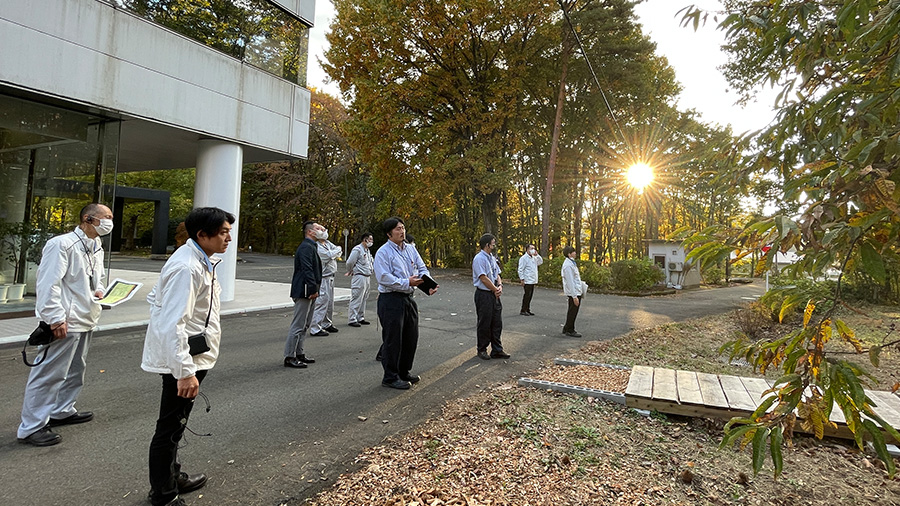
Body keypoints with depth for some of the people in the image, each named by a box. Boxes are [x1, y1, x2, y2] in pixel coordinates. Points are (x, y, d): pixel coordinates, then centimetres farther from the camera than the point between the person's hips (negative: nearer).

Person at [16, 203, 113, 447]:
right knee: (49, 374, -3)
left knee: (75, 370, 20)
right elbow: (48, 284, -20)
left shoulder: (97, 248, 12)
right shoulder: (62, 244, -16)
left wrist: (99, 290, 4)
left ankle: (62, 411, 35)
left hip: (85, 320, 9)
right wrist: (56, 319, -22)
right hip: (64, 322, -9)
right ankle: (31, 427, 8)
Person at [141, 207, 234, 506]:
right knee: (170, 428, 5)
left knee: (175, 425, 23)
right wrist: (185, 372, -28)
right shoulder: (187, 268, -24)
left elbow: (154, 297, 18)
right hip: (184, 360, -10)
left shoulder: (199, 261, 9)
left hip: (192, 356, 10)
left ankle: (172, 477, 41)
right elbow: (173, 324, -28)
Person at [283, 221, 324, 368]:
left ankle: (299, 353, 25)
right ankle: (289, 357, 1)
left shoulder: (310, 246, 19)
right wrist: (313, 289, -23)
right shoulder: (306, 247, -15)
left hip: (308, 292, 11)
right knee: (298, 325, -5)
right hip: (303, 291, -11)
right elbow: (307, 270, -23)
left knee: (304, 325, 16)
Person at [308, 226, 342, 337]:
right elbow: (329, 255, -22)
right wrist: (337, 250, -3)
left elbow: (339, 251, 10)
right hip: (322, 278, -9)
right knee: (321, 302, -10)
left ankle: (326, 324, 29)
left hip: (330, 277, 9)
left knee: (330, 301, 16)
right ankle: (315, 328, -6)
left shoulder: (328, 243, 13)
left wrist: (335, 254, -9)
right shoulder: (316, 247, -15)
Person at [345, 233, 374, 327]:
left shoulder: (367, 250, 17)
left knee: (363, 299, 13)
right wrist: (350, 272, 0)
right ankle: (352, 320, -2)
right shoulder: (357, 249, -13)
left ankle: (360, 318, 22)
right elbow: (350, 262, -15)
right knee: (356, 299, -7)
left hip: (367, 277, 9)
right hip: (359, 277, -9)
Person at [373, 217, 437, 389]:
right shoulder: (383, 252, -11)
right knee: (393, 340, 0)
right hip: (391, 300, -8)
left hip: (408, 298, 8)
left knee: (411, 338, 16)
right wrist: (407, 283, -21)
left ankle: (403, 372, 33)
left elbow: (422, 269, 11)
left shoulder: (411, 249, 11)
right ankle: (390, 377, 15)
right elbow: (383, 277, -20)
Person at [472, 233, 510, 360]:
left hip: (494, 294, 8)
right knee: (484, 324, 3)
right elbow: (484, 279, -19)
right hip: (483, 295, -8)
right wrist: (496, 290, -9)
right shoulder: (479, 258, -14)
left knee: (497, 323, 11)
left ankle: (497, 350, 20)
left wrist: (500, 286, -4)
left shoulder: (492, 258, 13)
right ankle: (482, 350, 18)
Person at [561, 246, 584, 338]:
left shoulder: (571, 263, 12)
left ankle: (567, 328, 30)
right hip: (574, 292, -10)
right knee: (573, 312, 0)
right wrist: (574, 296, -24)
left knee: (572, 311, 19)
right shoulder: (568, 265, -21)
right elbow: (570, 282, -23)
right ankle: (570, 330, 11)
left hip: (576, 291, 10)